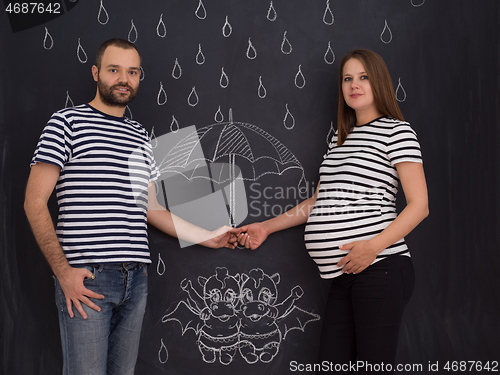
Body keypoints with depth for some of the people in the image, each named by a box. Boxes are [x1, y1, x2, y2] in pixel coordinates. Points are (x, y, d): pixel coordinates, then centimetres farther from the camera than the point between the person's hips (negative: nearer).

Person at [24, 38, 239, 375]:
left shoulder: (141, 137, 17)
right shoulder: (67, 123, -1)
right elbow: (35, 203, -6)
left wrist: (207, 237, 15)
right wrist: (63, 271, -13)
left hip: (136, 278, 6)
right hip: (86, 277, -5)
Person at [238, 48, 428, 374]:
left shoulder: (397, 131, 1)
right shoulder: (340, 138, 22)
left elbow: (419, 205, -7)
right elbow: (318, 202, 28)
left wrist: (374, 246, -20)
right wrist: (267, 227, 25)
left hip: (380, 269, -7)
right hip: (344, 275, 7)